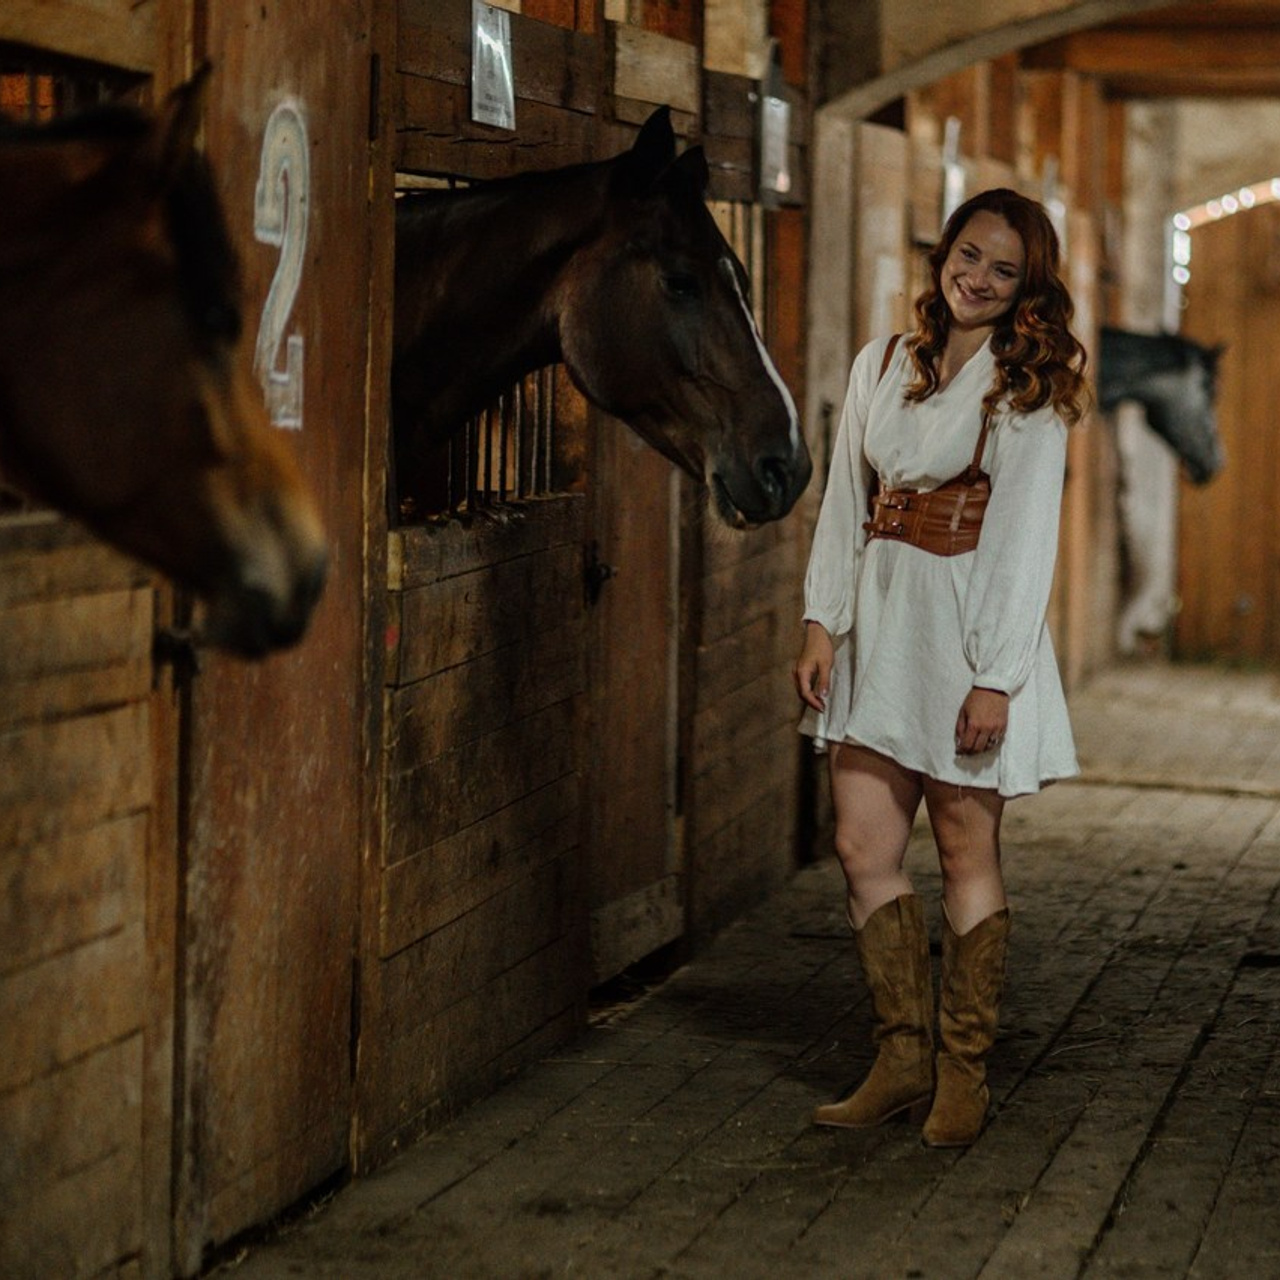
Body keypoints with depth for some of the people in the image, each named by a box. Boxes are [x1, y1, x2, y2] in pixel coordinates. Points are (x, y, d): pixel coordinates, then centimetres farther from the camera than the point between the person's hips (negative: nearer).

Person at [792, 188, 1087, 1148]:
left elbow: (1026, 538, -9)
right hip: (879, 618, 5)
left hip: (972, 628, -5)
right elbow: (844, 502, 12)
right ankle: (902, 1059, 12)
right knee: (864, 847, 2)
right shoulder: (880, 367, 11)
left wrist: (996, 676, -15)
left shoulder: (1028, 388, -4)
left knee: (967, 852, 2)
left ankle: (964, 1072, 11)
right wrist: (822, 623, 3)